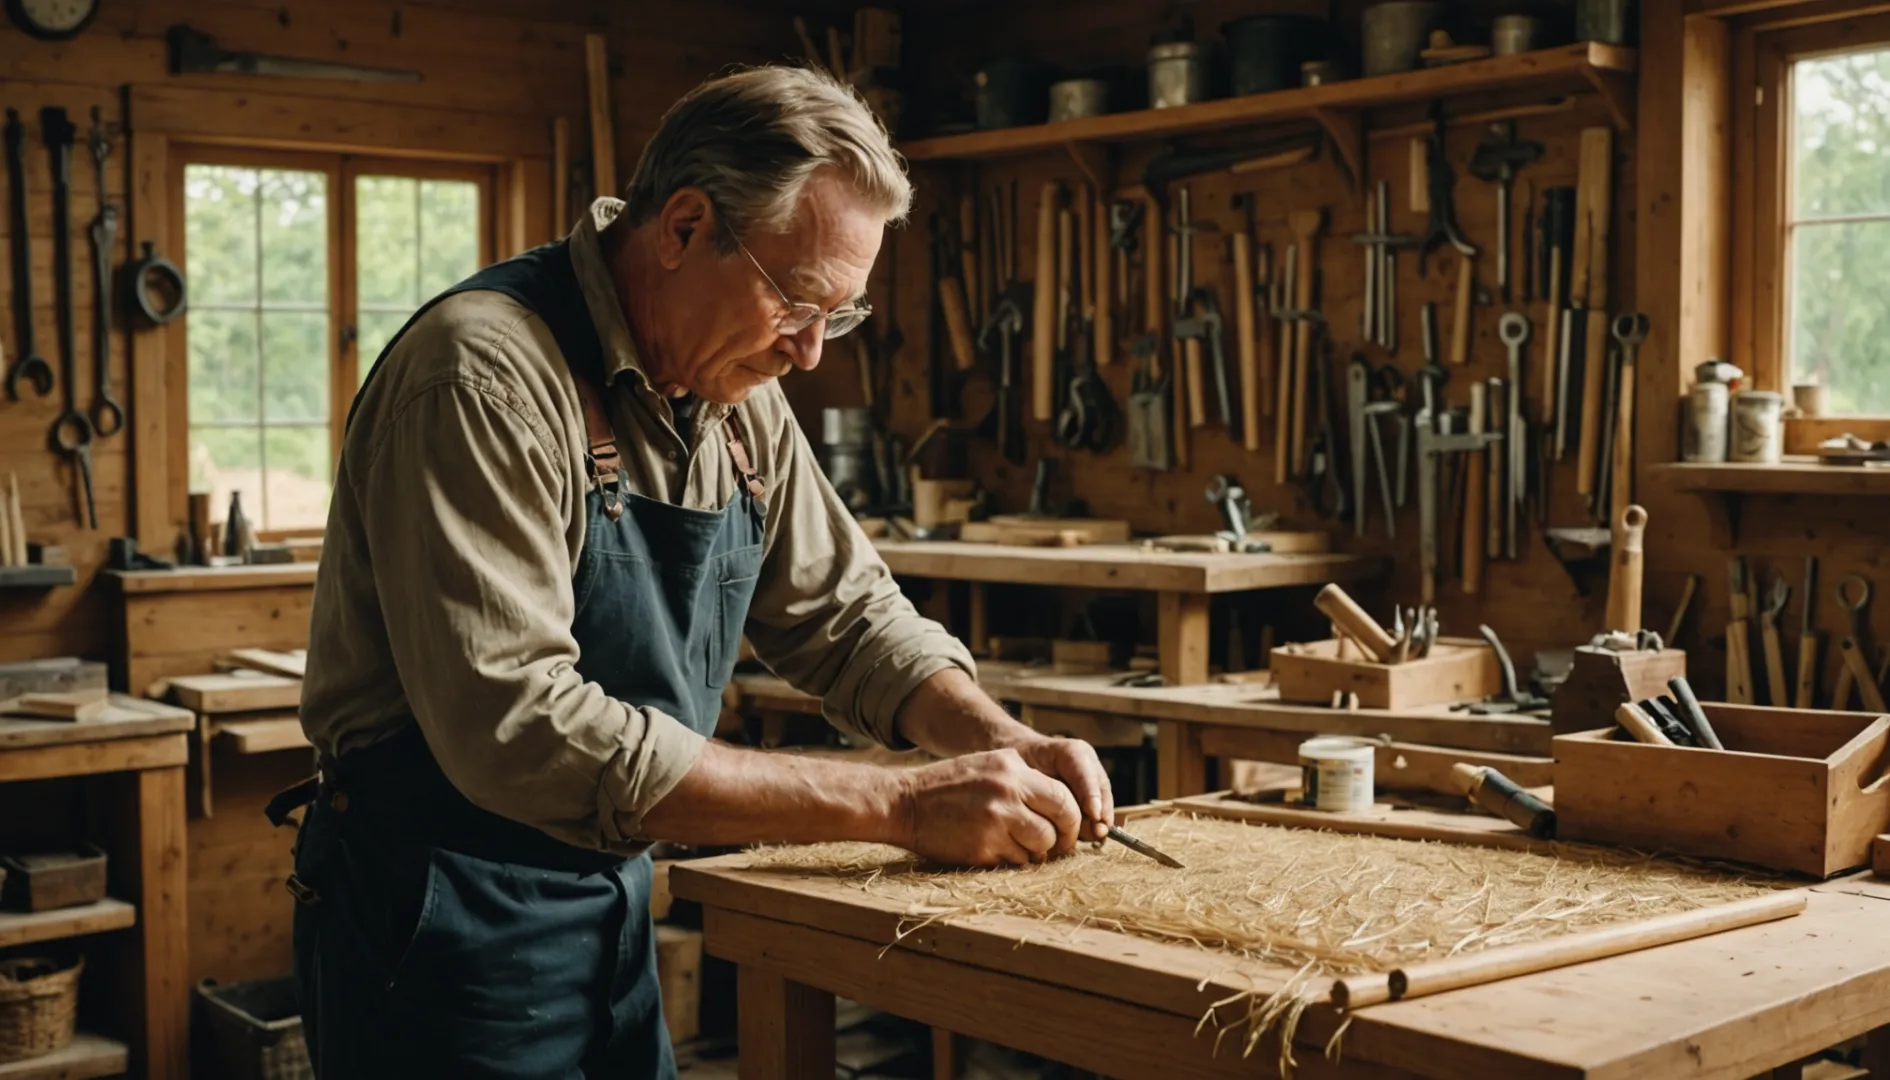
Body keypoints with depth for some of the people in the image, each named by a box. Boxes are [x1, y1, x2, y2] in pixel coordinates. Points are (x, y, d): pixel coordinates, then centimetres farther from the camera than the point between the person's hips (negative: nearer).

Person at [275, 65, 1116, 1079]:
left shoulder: (735, 392, 2)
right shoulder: (483, 372, -23)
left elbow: (844, 613, 11)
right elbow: (519, 730, -31)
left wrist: (1002, 743, -8)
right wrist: (896, 803, -30)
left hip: (612, 902, 7)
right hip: (448, 917, -7)